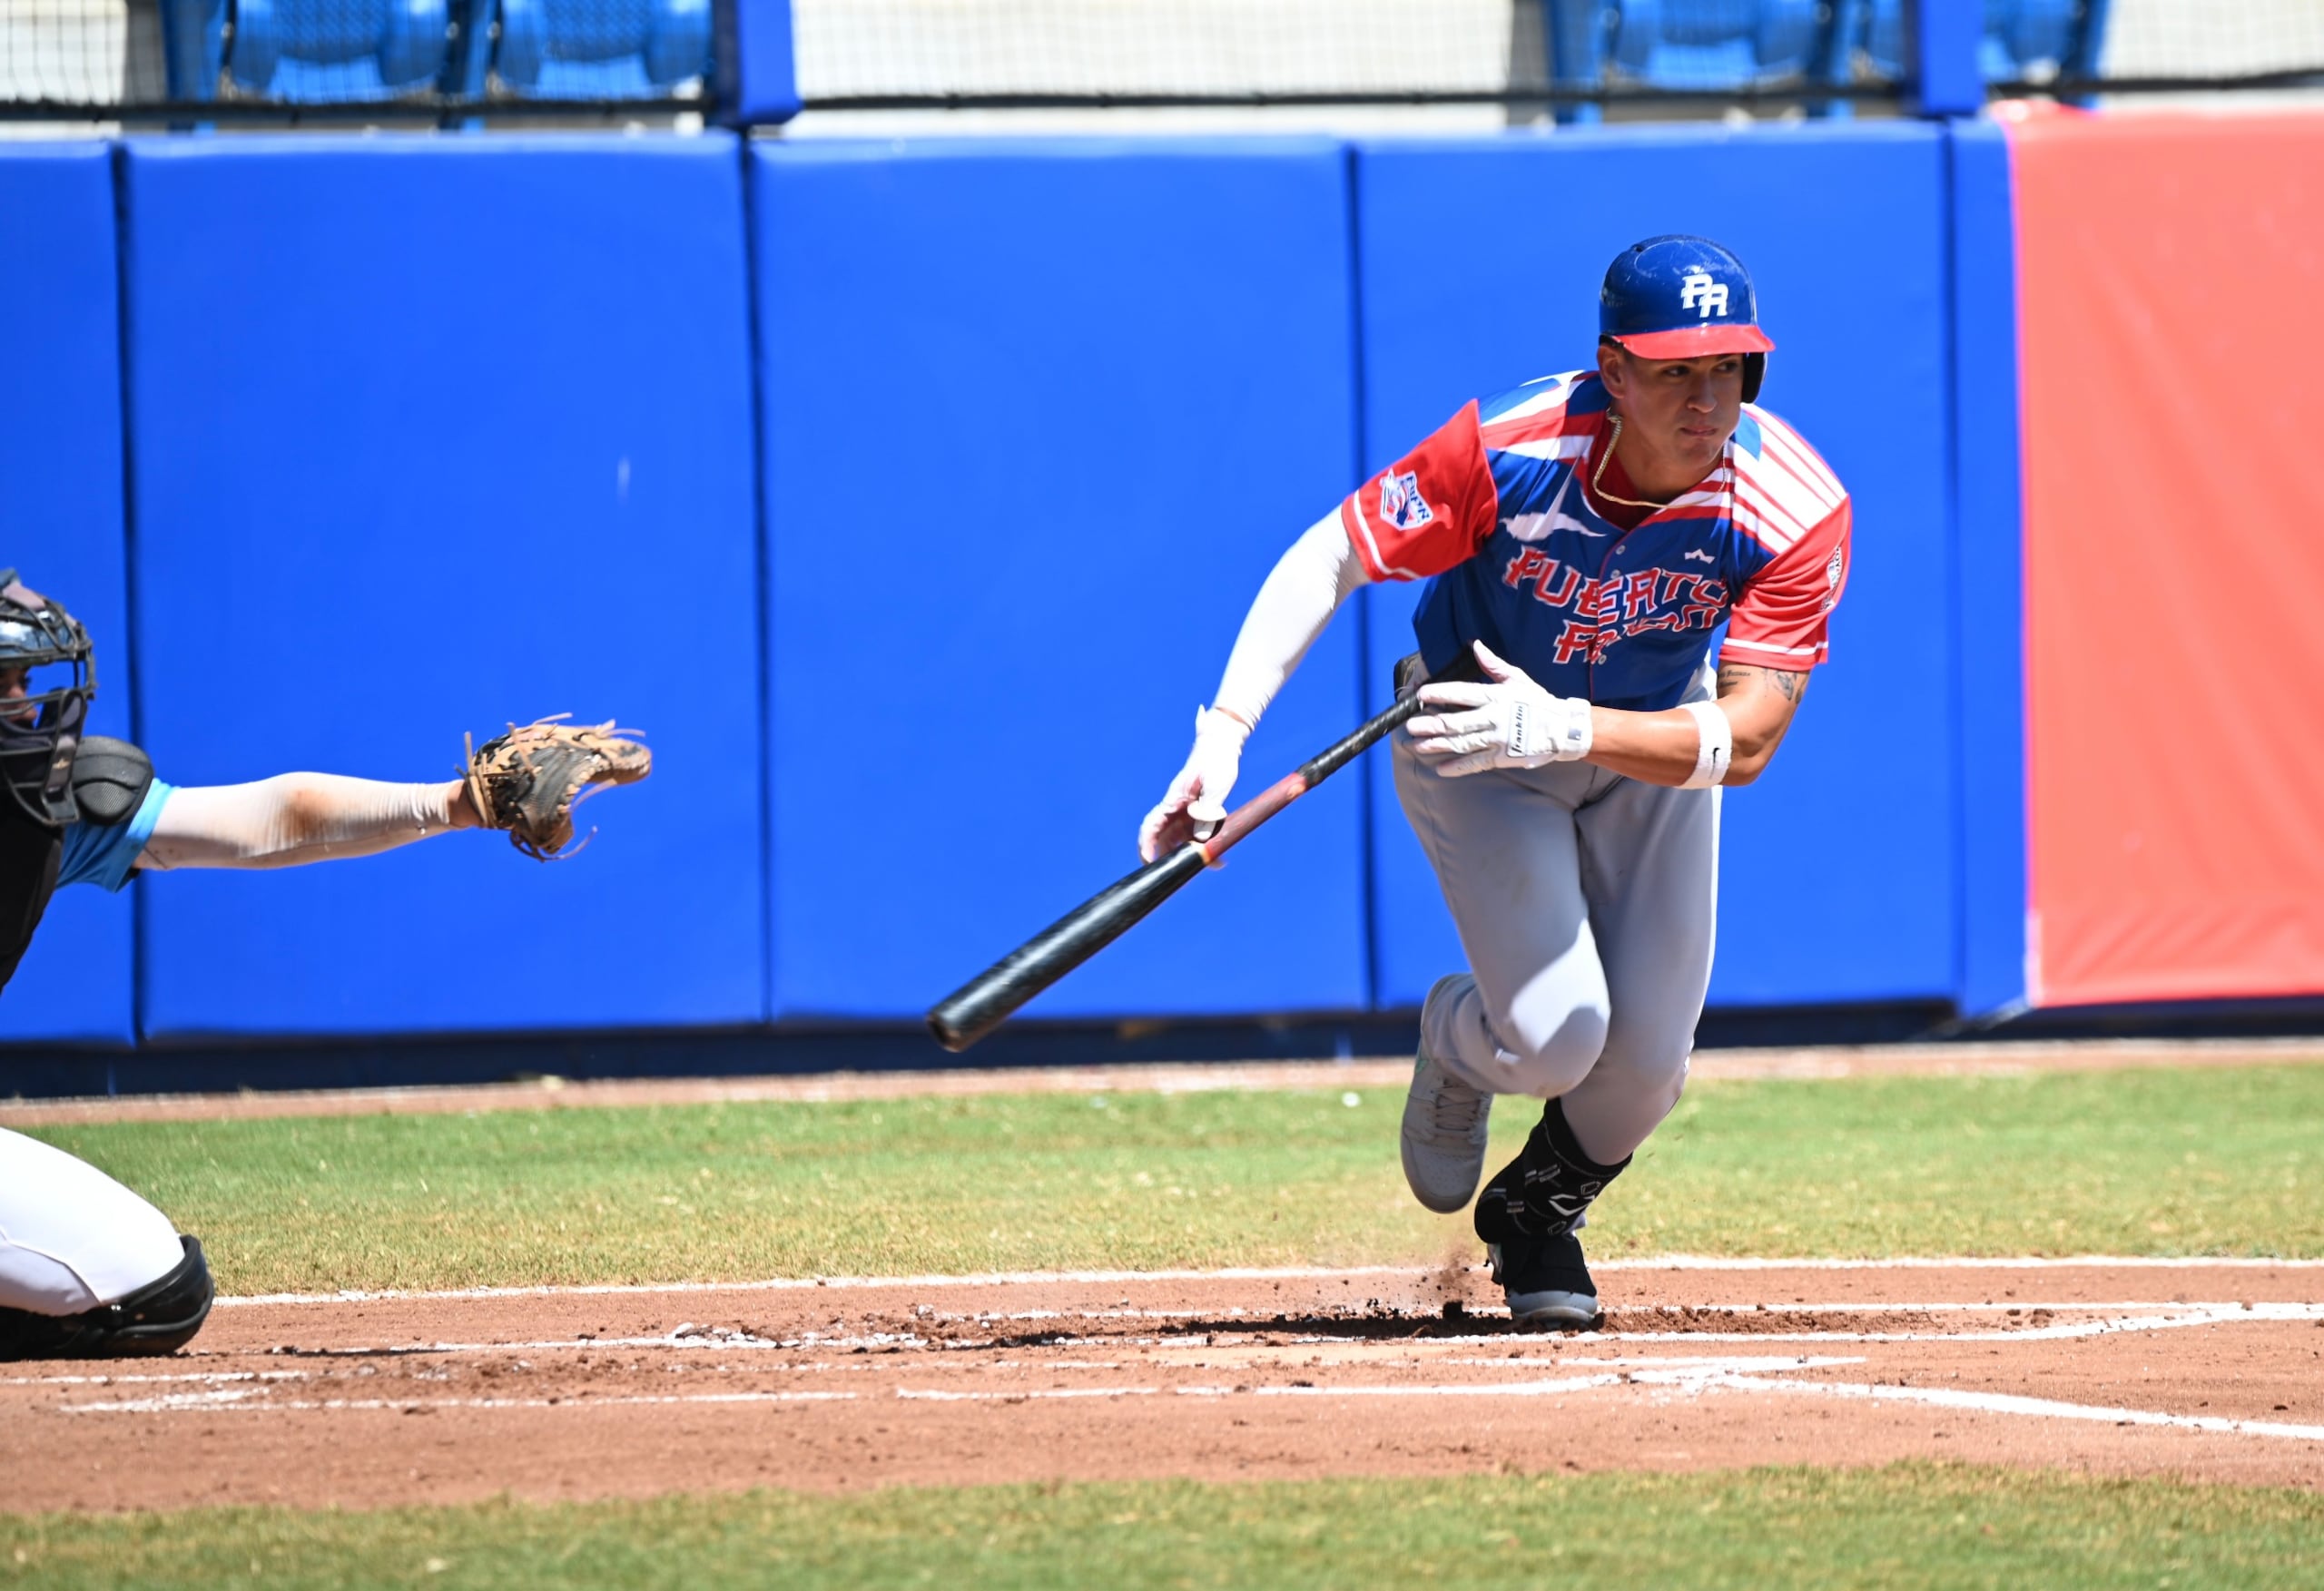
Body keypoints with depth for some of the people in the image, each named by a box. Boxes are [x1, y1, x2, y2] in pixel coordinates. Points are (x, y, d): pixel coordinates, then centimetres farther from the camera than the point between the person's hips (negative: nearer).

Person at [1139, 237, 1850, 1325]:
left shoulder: (1794, 509, -30)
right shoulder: (1510, 451, -34)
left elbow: (1744, 740, -32)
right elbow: (1329, 559, -26)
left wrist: (1562, 729, -47)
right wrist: (1222, 737, -38)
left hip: (1655, 737, 3)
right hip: (1475, 733, -3)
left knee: (1646, 1059, -1)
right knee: (1555, 1035, -18)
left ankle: (1539, 1212, 34)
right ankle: (1459, 1044, 22)